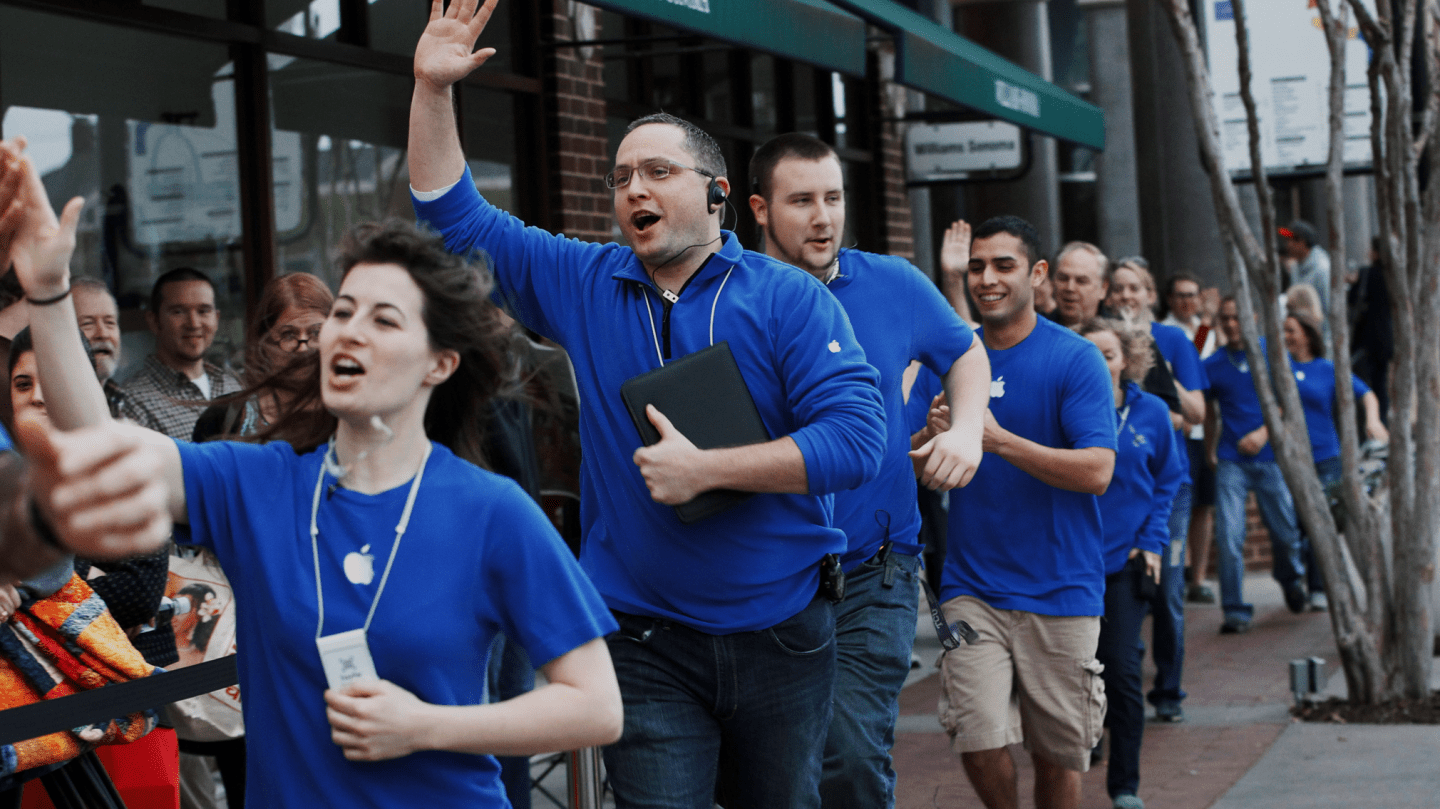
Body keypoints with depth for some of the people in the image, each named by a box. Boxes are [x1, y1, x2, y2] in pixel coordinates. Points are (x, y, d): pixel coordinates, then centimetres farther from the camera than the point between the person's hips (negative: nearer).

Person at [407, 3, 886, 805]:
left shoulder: (790, 299, -5)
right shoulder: (584, 285, 6)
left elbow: (857, 438, -15)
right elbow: (456, 217, 10)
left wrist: (706, 469, -18)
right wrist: (434, 89, -2)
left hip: (784, 637, -1)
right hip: (648, 642, 1)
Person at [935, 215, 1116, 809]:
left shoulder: (1076, 359, -5)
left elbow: (1096, 471, -15)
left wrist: (998, 439, -23)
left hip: (1061, 588, -2)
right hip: (972, 587, 2)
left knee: (1058, 755, 6)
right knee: (979, 739, -11)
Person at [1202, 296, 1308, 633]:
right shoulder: (1212, 365, 5)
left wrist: (1264, 432, -12)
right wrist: (1209, 452, 17)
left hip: (1271, 456, 0)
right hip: (1231, 462, 0)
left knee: (1286, 532, 9)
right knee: (1228, 536, -12)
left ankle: (1290, 578, 43)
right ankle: (1235, 611, -2)